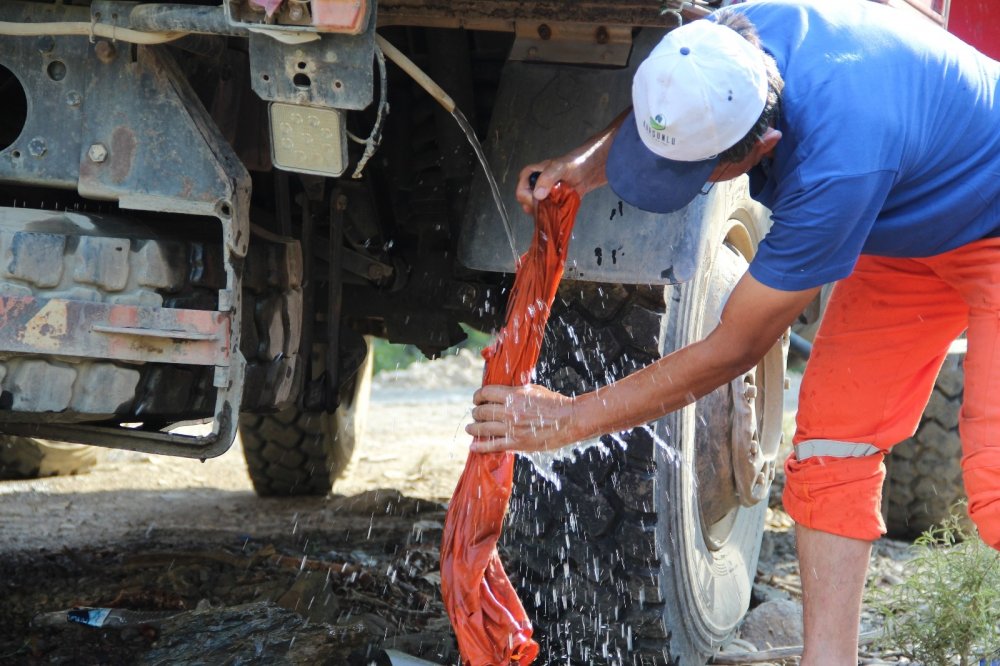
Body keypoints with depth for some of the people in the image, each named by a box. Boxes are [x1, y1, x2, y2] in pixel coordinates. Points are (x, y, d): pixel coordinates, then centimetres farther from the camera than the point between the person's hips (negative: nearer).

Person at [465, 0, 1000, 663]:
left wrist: (569, 419, -25)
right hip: (904, 236, 8)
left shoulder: (836, 167, -43)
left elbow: (734, 349, -31)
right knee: (830, 440, -2)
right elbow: (655, 116, 4)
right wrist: (585, 165, -19)